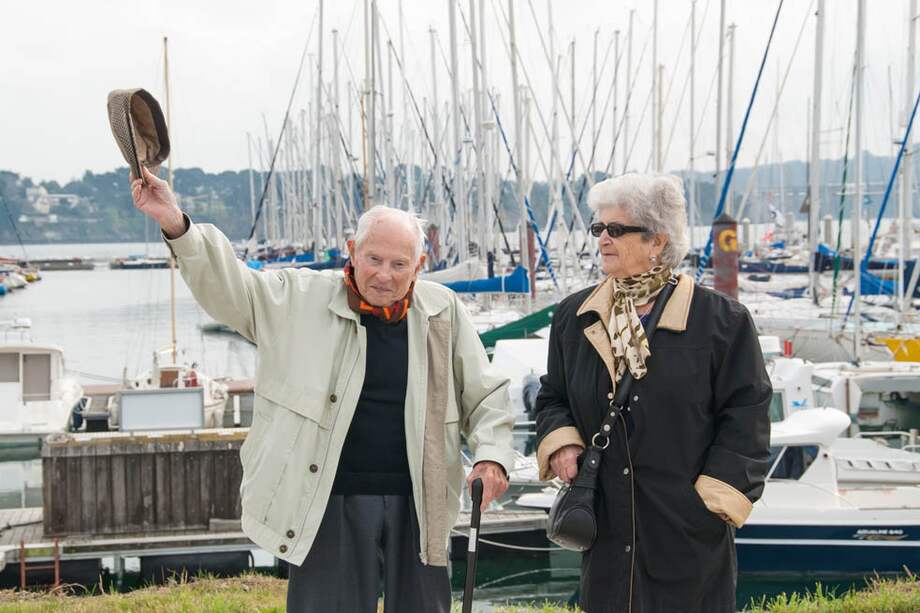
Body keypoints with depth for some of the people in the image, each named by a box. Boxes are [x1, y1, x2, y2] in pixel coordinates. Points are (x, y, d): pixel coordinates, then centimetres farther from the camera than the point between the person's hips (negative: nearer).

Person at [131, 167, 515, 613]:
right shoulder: (303, 300, -1)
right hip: (331, 504, -2)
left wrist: (492, 454, -5)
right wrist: (177, 227, -25)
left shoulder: (443, 312, 5)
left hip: (418, 507, 3)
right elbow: (227, 285, -10)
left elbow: (485, 396, 11)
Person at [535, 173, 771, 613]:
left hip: (689, 528, -4)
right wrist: (560, 441, -2)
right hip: (606, 523, 4)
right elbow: (552, 397, 19)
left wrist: (717, 495, -10)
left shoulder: (721, 320, -5)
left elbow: (746, 412, -4)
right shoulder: (573, 317, 9)